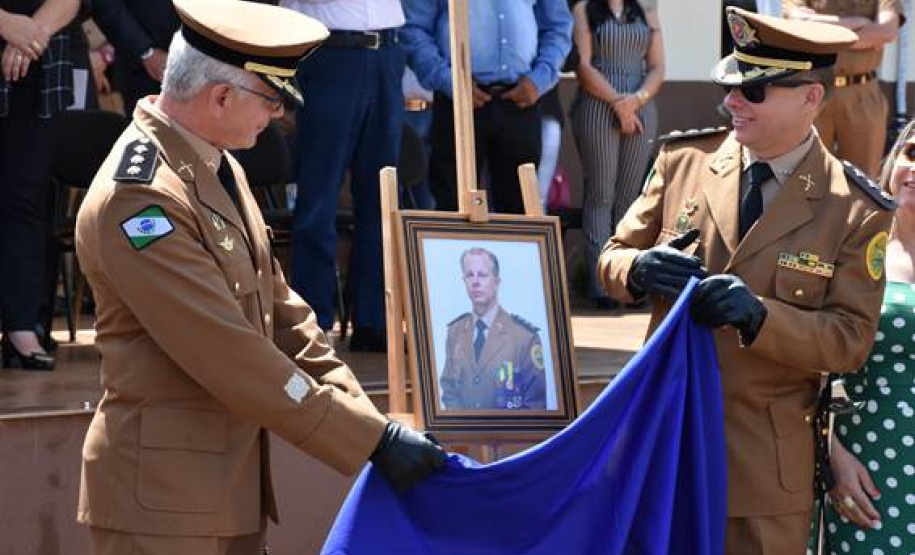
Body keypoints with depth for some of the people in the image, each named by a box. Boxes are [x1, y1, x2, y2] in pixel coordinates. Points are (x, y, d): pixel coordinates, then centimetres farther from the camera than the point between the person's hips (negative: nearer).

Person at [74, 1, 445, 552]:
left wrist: (365, 412, 3)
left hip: (234, 486, 9)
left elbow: (279, 310, 14)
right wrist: (373, 439, -19)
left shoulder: (220, 168, 11)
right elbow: (230, 355, -23)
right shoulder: (137, 200, -21)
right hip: (164, 505, -9)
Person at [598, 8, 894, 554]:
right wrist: (641, 268, -16)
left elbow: (851, 339, -9)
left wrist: (758, 315, -25)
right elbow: (613, 258, 9)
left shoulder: (856, 210, -6)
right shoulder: (684, 161, 2)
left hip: (765, 462, -2)